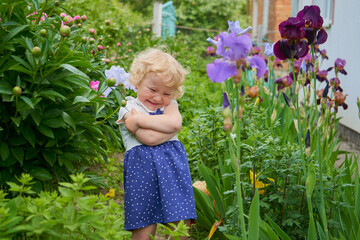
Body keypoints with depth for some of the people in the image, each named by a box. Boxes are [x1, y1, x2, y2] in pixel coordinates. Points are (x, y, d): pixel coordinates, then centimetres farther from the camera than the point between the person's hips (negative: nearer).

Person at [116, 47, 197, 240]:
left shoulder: (170, 105, 17)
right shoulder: (129, 108, 1)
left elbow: (174, 122, -9)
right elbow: (148, 138, -15)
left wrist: (140, 119, -10)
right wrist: (167, 125, -4)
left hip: (172, 166, 4)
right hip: (143, 170, -4)